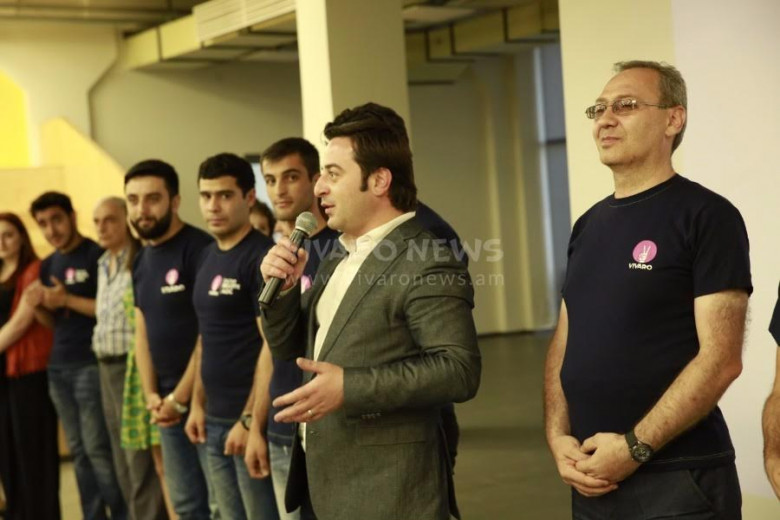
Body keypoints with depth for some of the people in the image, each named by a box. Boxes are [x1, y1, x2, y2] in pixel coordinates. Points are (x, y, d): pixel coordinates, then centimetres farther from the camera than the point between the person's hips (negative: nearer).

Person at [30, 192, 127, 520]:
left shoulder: (98, 256, -9)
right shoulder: (48, 265, 14)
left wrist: (68, 300, -18)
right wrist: (37, 306, -2)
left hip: (90, 364, -7)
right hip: (58, 367, 7)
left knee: (98, 448, -6)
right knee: (78, 450, 10)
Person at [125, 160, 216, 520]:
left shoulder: (200, 249, -12)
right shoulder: (142, 262, 13)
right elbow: (143, 332, 15)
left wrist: (180, 397, -12)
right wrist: (151, 394, 2)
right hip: (167, 402, 8)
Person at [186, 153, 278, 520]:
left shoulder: (261, 256, -12)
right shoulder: (208, 256, 12)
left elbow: (272, 346, -16)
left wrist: (250, 420, -17)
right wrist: (198, 403, 13)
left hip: (248, 419, -8)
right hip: (214, 419, 8)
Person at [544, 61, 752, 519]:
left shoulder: (707, 216, -9)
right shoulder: (589, 225, 12)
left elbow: (721, 359, -16)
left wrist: (635, 447, -18)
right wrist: (558, 436, -1)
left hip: (678, 480, -6)